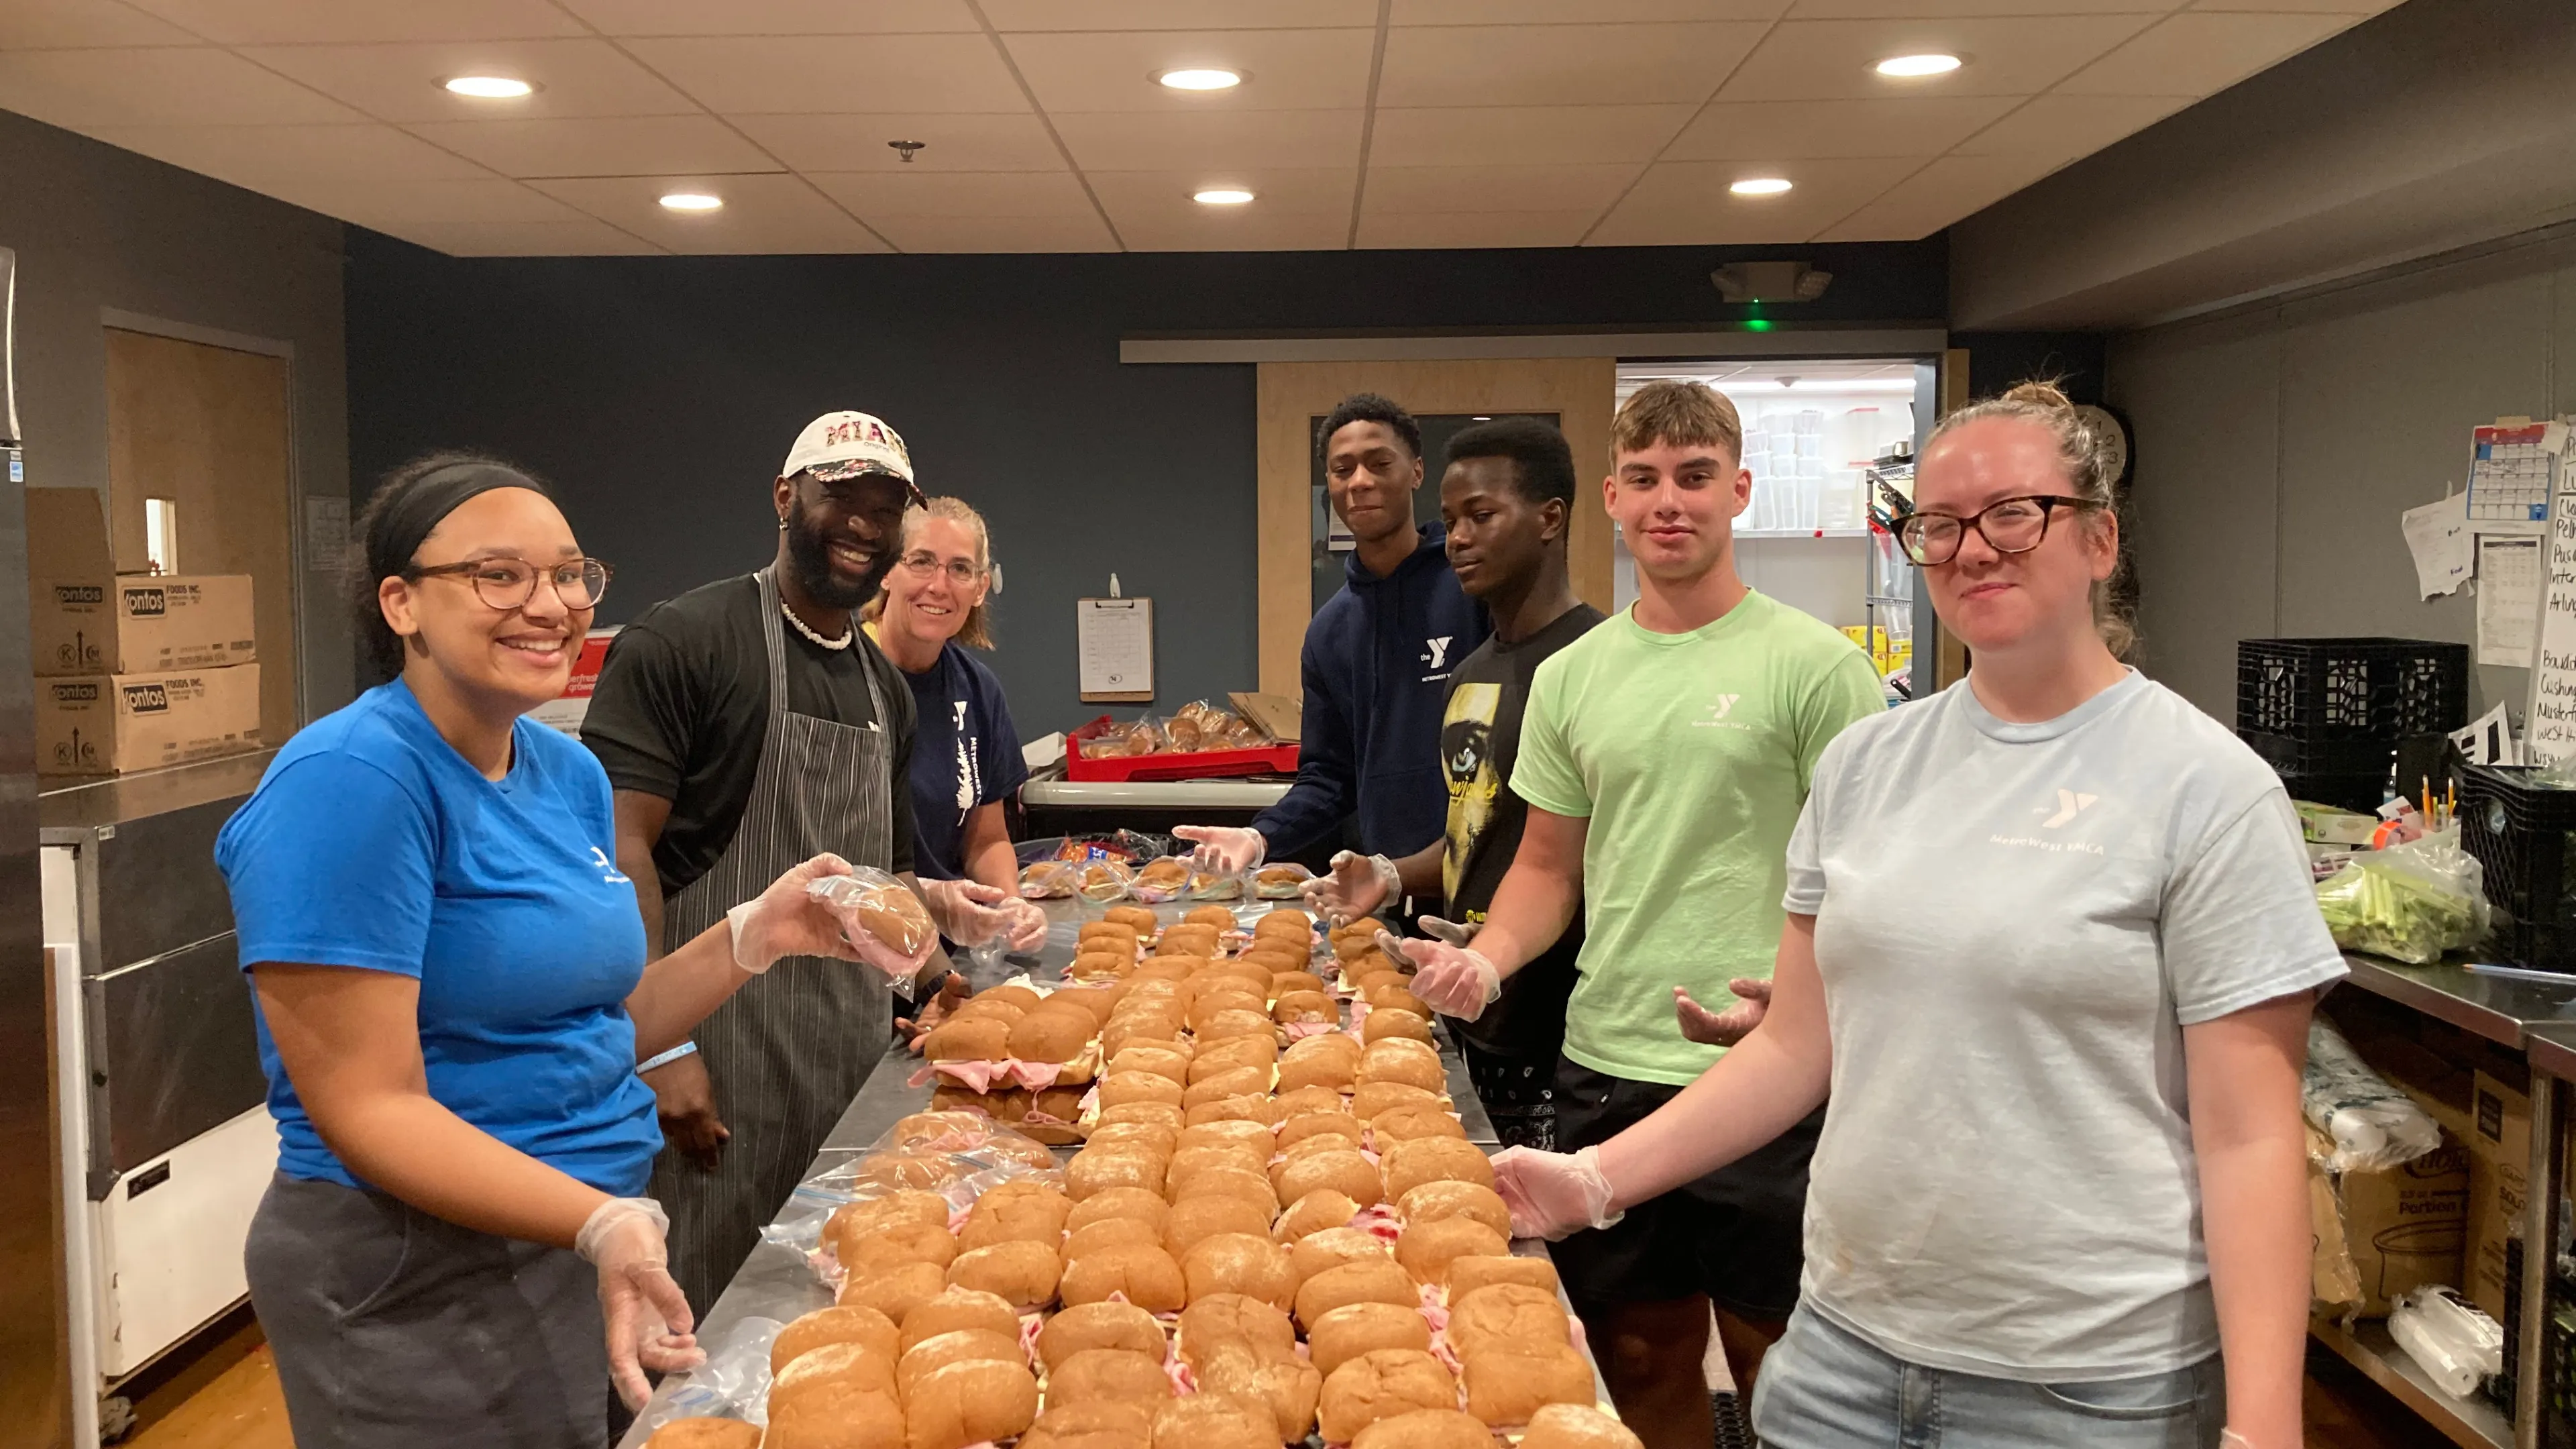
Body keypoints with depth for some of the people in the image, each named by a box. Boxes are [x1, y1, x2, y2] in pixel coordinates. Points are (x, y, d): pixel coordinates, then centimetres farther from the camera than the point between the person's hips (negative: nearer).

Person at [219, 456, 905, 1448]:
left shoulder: (568, 773, 5)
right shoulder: (351, 780, -20)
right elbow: (370, 1110, -22)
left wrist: (756, 935, -3)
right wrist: (605, 1224, -33)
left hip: (598, 1237, 8)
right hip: (424, 1282, -8)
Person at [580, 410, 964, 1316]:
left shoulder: (886, 690, 15)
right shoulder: (682, 642, -9)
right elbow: (619, 847, -16)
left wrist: (930, 975, 8)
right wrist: (659, 1045, -23)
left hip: (853, 1052, 7)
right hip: (717, 1052, -7)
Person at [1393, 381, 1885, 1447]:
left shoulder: (1813, 665, -6)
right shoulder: (1571, 677, 9)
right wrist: (1488, 958, -3)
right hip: (1605, 1067, 5)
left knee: (1777, 1361, 7)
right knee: (1639, 1354, 16)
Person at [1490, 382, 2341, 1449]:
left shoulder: (2206, 790, -9)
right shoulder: (1868, 763, 4)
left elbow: (2248, 1137, -11)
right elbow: (1796, 1048, 8)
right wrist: (1598, 1178, 1)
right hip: (1846, 1343, 4)